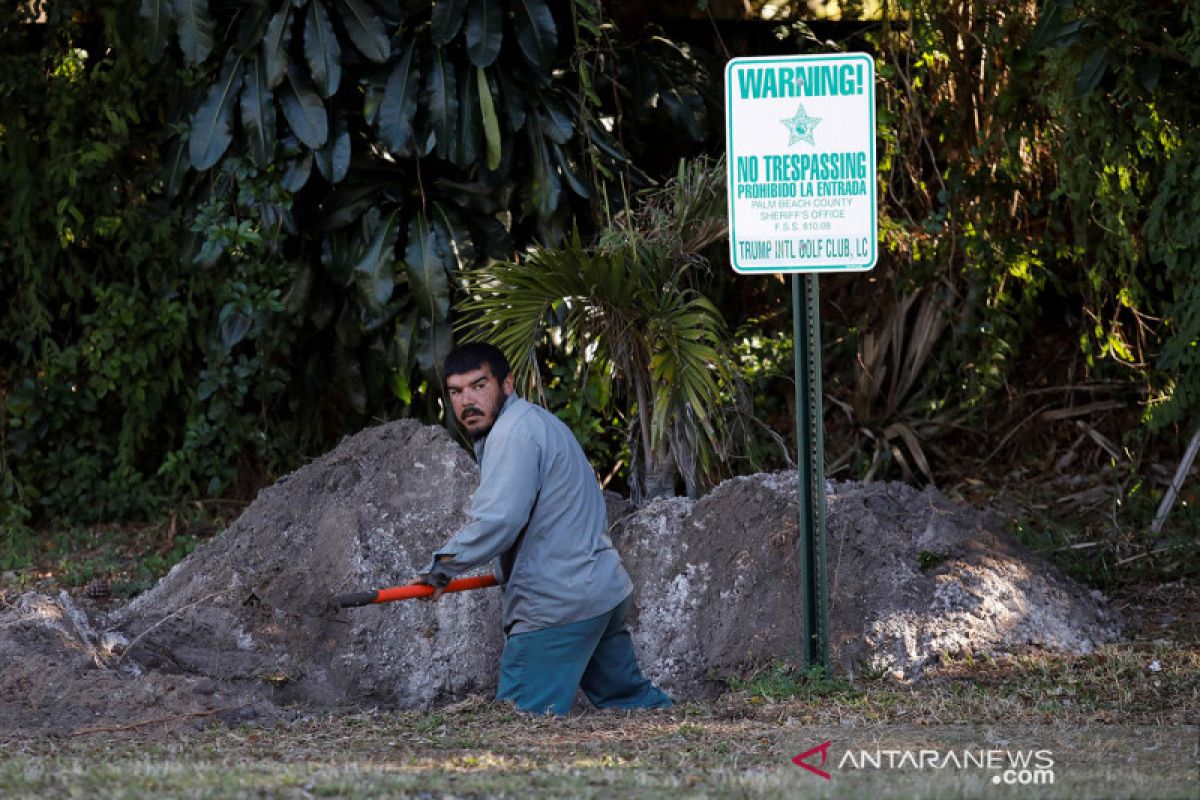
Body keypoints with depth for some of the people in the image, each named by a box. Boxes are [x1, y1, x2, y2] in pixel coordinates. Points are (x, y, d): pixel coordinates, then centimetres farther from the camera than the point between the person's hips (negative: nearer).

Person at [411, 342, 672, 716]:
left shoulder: (513, 432, -14)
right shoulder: (536, 420, 21)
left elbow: (498, 520, -26)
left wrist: (442, 567, -16)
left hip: (557, 606, -11)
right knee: (630, 696, 18)